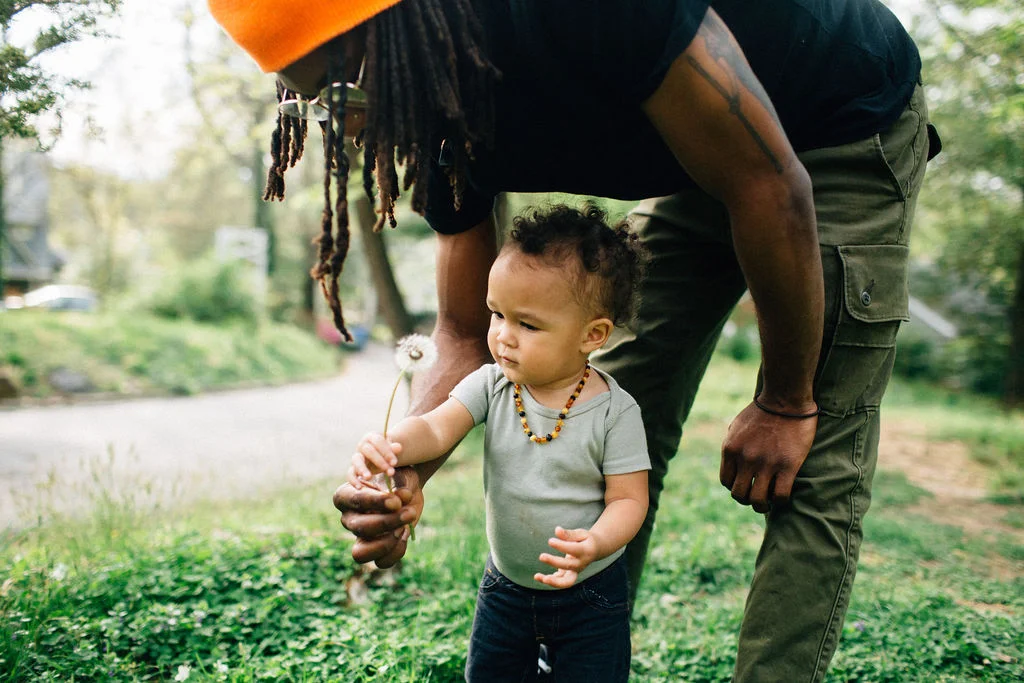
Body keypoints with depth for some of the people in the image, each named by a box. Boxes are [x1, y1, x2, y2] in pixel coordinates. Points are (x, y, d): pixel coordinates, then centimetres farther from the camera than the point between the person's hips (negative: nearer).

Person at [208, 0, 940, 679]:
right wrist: (403, 474, -27)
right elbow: (468, 334, -8)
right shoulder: (445, 120, -14)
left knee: (810, 467, -12)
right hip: (703, 161, 6)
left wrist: (786, 404, -21)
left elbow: (769, 185, -32)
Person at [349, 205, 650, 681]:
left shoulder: (614, 410, -20)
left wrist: (594, 543, -36)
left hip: (589, 593, -3)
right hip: (506, 585, 4)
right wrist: (390, 448, -44)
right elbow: (436, 428, -22)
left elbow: (628, 499, -16)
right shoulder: (492, 384, -10)